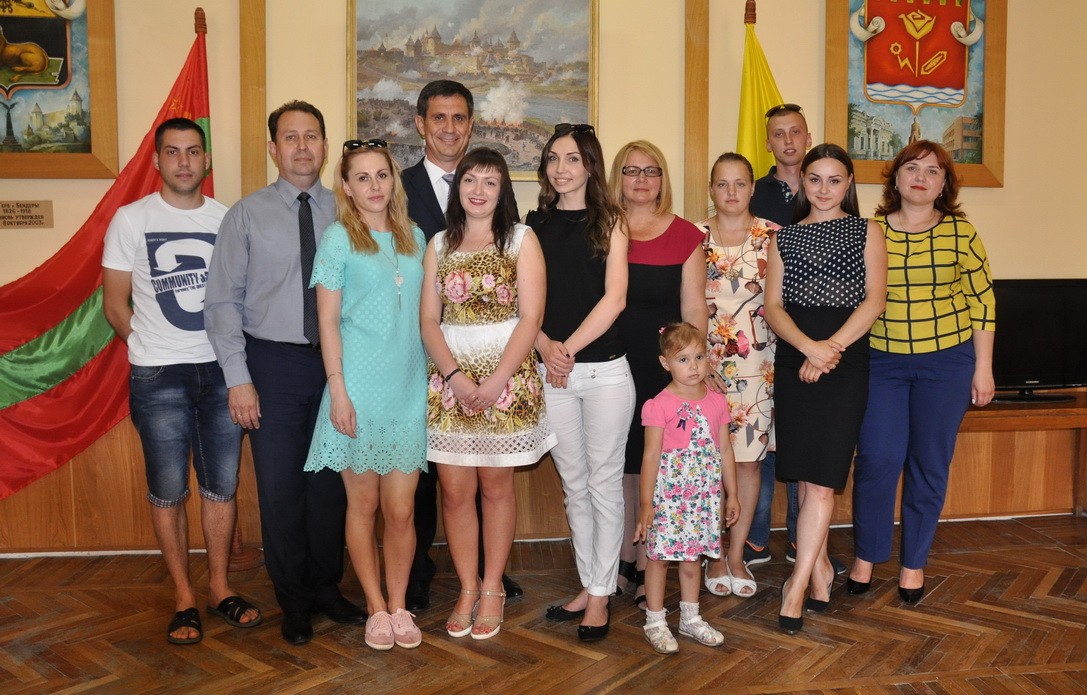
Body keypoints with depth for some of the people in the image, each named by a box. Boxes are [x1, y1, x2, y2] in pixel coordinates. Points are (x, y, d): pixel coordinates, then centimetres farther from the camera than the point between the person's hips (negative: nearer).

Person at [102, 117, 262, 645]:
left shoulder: (228, 219, 5)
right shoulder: (131, 220, 0)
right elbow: (115, 304, 3)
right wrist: (154, 350, 4)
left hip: (221, 370, 2)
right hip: (158, 378, -2)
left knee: (222, 486, 9)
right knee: (168, 491, 5)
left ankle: (219, 587, 24)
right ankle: (183, 597, 19)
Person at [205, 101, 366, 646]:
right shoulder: (247, 214, -1)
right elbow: (222, 300, -3)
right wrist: (238, 378, -9)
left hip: (337, 361, 2)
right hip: (273, 361, -1)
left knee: (331, 483, 11)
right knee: (280, 488, 6)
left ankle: (327, 586, 30)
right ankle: (294, 600, 24)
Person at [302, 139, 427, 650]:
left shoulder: (414, 238, 10)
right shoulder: (339, 237, -2)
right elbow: (327, 320, -5)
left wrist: (436, 379, 8)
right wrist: (338, 391, -11)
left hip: (409, 390, 3)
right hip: (359, 390, -3)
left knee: (401, 510, 5)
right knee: (363, 504, 8)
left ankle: (399, 605, 22)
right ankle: (376, 608, 22)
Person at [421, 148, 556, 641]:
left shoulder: (521, 239, 1)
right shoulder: (439, 245, 11)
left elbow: (530, 318, -6)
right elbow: (428, 320, 5)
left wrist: (495, 381, -14)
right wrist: (455, 375, -10)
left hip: (507, 375, -2)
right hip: (449, 376, 3)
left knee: (495, 486, 6)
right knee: (455, 490, 4)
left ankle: (492, 588, 20)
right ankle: (467, 588, 19)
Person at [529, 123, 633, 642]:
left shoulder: (609, 222, 1)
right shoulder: (535, 224, 9)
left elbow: (614, 298, -8)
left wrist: (569, 347, -13)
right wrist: (546, 346, -13)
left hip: (604, 369, -3)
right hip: (552, 372, 3)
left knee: (604, 483, 4)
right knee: (574, 484, 11)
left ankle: (601, 594, 16)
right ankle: (588, 585, 25)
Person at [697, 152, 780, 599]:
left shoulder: (773, 236, 5)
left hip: (757, 361, 1)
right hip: (704, 360, 0)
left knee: (748, 457, 4)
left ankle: (737, 555, 17)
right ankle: (714, 555, 16)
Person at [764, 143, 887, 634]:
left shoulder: (866, 232, 9)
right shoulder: (784, 237, 14)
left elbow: (874, 300, -3)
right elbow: (773, 307, 3)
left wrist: (831, 348, -15)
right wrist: (808, 346, -15)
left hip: (846, 361, -2)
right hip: (792, 361, 3)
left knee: (821, 474, -10)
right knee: (803, 474, 5)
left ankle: (798, 585, -6)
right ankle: (820, 570, 19)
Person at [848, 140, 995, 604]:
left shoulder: (960, 233, 0)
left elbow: (982, 301, 2)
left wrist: (983, 367, 0)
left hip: (947, 361, 0)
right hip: (880, 361, 0)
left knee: (930, 464, 6)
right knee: (876, 460, -2)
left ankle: (914, 563, 22)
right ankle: (865, 556, 17)